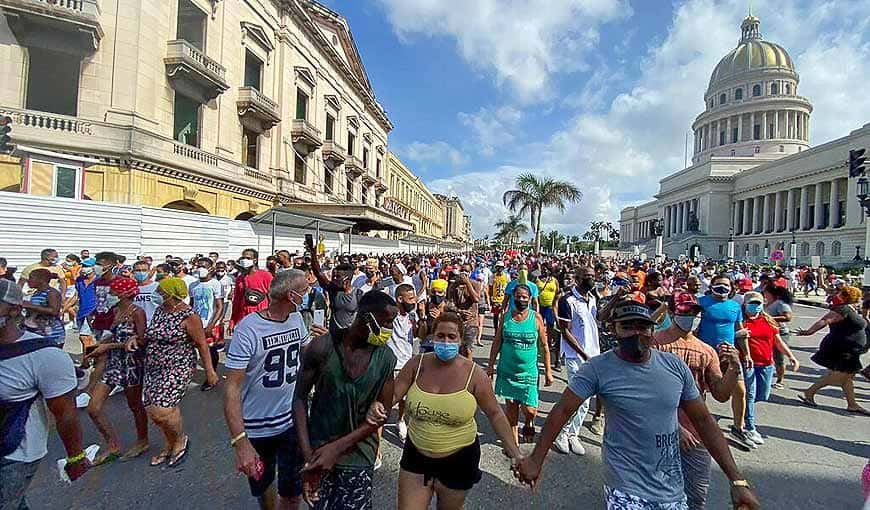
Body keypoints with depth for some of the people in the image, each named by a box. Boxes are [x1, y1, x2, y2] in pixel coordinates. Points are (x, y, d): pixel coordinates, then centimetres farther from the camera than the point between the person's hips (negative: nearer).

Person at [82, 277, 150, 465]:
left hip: (131, 363, -7)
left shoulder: (137, 312, -15)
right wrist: (99, 346, 0)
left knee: (135, 405, 10)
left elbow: (141, 340, -19)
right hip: (113, 363, 7)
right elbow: (117, 335, 15)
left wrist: (108, 346, -16)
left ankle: (142, 441, 31)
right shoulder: (116, 311, 7)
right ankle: (113, 445, 21)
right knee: (93, 408, 4)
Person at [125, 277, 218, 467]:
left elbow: (202, 345, -14)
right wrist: (136, 339, 2)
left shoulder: (188, 316, -16)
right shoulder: (159, 311, 7)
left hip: (177, 369, -8)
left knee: (161, 409, -15)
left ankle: (181, 439, 14)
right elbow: (152, 337, 23)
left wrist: (210, 371, -13)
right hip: (153, 368, 8)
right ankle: (171, 444, 35)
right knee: (152, 410, 11)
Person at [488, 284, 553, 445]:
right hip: (507, 370, 2)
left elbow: (544, 346, 0)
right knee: (510, 406, 10)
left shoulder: (536, 317, -5)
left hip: (528, 372, -1)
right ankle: (513, 440, 30)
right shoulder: (506, 316, -1)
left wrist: (548, 371, 0)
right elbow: (497, 342, 5)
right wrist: (491, 365, 2)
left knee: (530, 410, -3)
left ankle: (529, 425, 33)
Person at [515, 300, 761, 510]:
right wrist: (536, 460, -17)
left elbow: (703, 419, 3)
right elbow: (562, 411, -15)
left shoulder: (675, 365, -5)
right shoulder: (598, 368, -17)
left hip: (672, 489, 4)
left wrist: (737, 480, 2)